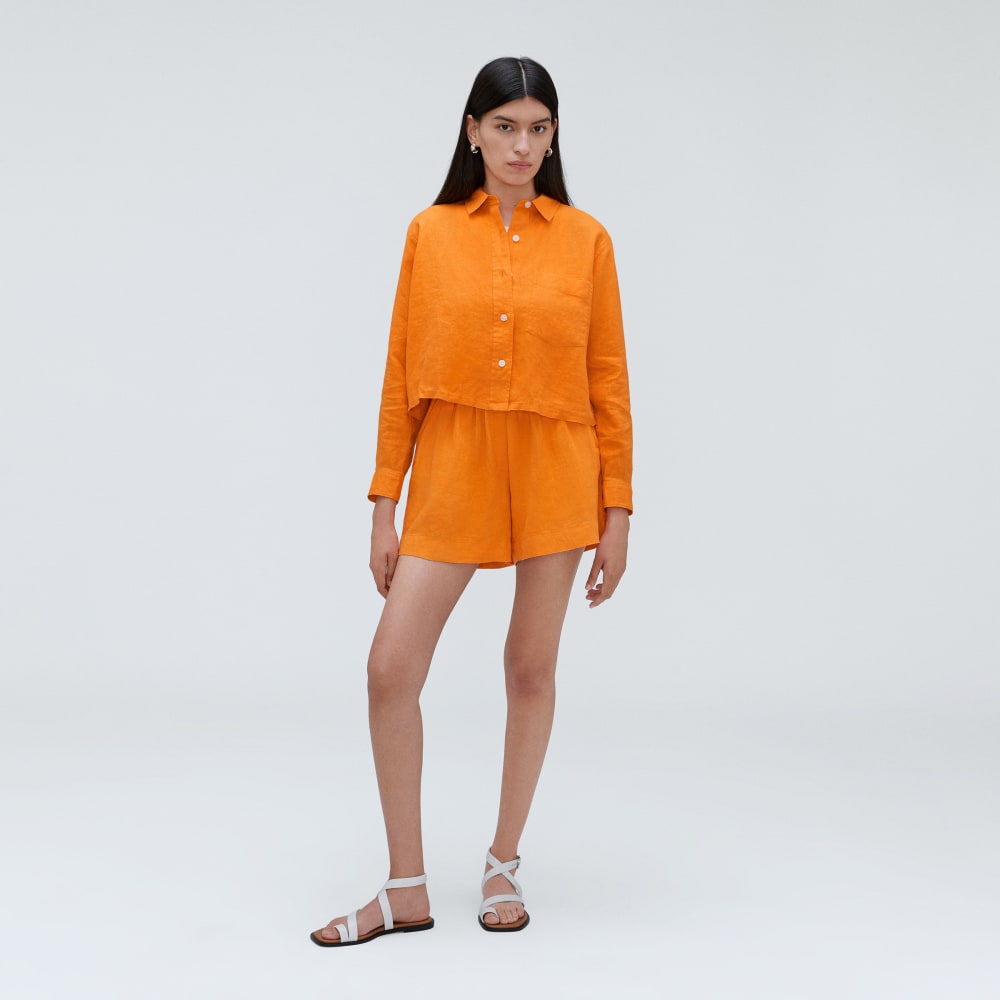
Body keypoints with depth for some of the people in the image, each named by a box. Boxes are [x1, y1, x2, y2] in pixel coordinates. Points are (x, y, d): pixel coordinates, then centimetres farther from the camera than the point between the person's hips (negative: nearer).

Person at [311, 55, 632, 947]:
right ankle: (407, 889, 9)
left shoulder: (586, 239, 2)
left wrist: (617, 510, -1)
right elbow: (402, 376, 3)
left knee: (532, 671, 7)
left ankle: (504, 865, 26)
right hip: (451, 471, 1)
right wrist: (384, 504, 0)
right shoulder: (432, 233, 3)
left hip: (555, 473, 0)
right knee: (391, 669, -5)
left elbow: (608, 380, 2)